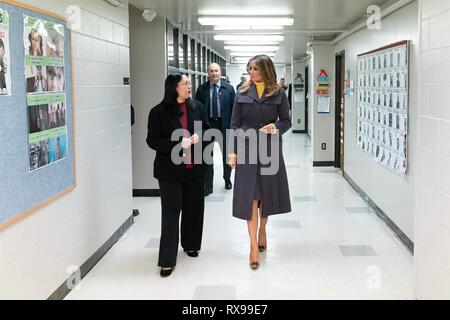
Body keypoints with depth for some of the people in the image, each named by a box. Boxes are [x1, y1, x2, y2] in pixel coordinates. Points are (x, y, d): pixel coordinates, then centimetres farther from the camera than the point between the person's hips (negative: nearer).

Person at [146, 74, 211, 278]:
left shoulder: (197, 107, 3)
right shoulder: (159, 112, -8)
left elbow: (207, 129, 12)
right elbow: (152, 140, -10)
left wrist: (199, 136, -11)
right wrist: (178, 144, -22)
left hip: (194, 168, 4)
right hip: (170, 170, -4)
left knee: (193, 207, 15)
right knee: (171, 212, -4)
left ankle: (190, 244, 37)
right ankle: (167, 261, -1)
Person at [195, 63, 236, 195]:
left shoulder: (229, 89, -1)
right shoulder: (202, 89, 0)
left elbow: (234, 108, -1)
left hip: (224, 125, 0)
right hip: (207, 124, 0)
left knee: (226, 154, 16)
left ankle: (227, 179, 37)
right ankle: (208, 185, 11)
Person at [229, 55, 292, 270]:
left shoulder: (278, 94, 1)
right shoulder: (243, 93, 4)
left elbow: (287, 121, 4)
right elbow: (235, 124, 3)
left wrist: (276, 127, -18)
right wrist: (233, 151, -2)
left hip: (270, 149, 0)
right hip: (247, 148, 0)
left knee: (266, 193, 10)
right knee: (249, 195, -6)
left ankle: (262, 231, 35)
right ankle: (254, 245, -4)